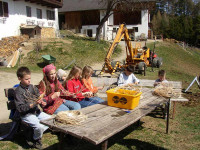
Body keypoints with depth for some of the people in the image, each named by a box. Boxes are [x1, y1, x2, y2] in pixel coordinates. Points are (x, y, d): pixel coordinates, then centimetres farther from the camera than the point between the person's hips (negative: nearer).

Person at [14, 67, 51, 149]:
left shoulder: (32, 87, 5)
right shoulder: (18, 91, -14)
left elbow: (39, 95, 14)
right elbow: (20, 108, -19)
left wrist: (42, 102, -9)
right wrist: (33, 104, -28)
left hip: (36, 111, 7)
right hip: (26, 114, -7)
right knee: (39, 126, -25)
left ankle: (38, 132, 11)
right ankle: (36, 140, 4)